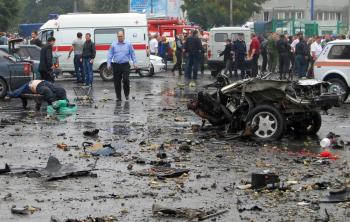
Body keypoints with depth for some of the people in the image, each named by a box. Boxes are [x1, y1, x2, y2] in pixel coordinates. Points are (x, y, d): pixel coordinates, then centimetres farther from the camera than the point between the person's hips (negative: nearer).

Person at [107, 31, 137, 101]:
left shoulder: (128, 44, 5)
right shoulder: (113, 45, 7)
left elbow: (132, 54, 9)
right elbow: (110, 55, 9)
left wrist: (134, 63, 2)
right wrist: (109, 64, 1)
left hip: (125, 65, -1)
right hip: (116, 65, 1)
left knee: (126, 80, -13)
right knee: (117, 82, 3)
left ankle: (126, 94, 7)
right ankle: (118, 97, 12)